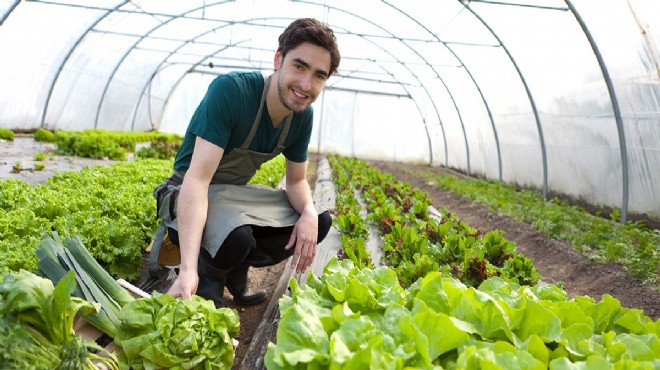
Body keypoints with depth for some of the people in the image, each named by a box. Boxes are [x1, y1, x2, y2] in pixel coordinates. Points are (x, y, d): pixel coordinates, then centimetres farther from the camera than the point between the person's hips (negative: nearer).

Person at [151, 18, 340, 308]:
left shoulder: (302, 116, -7)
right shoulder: (230, 90, -29)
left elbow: (296, 180, 3)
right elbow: (197, 177, -36)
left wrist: (309, 212, -23)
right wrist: (188, 270, -47)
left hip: (236, 193, 7)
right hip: (190, 194, -7)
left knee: (321, 221, -3)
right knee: (238, 237, -37)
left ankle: (236, 269, 8)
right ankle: (207, 279, -1)